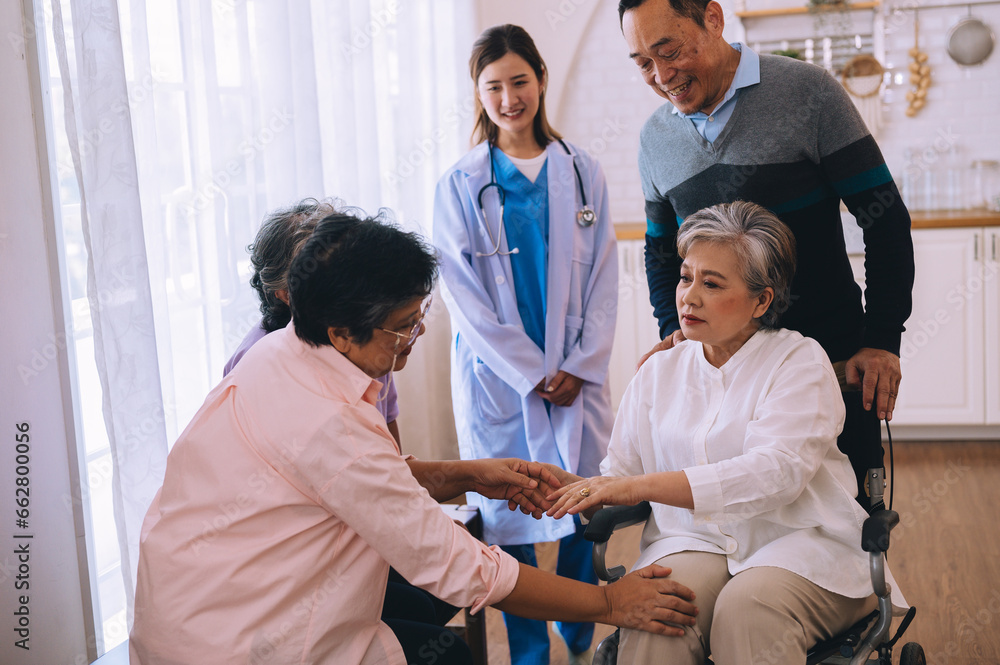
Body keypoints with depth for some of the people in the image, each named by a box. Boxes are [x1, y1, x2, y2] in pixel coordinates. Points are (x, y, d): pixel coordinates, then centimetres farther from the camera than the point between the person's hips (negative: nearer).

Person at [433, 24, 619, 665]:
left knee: (586, 513, 6)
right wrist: (533, 374, -9)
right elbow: (464, 292, -3)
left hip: (578, 376, 2)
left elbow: (604, 276, 6)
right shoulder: (460, 185, 0)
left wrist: (581, 366, -5)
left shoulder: (582, 172, 6)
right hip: (498, 376, -1)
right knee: (509, 518, 3)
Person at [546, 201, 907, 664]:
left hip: (800, 544, -3)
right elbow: (619, 473, 13)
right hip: (694, 544, 3)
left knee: (748, 609, -34)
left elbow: (777, 472, -18)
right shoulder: (659, 373, 14)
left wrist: (641, 485, -25)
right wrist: (567, 487, -12)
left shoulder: (799, 361, -2)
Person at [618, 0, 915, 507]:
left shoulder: (806, 91, -8)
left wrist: (882, 341, -10)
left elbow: (884, 219, -5)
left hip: (830, 354, -3)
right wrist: (674, 328, 0)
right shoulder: (655, 137, 6)